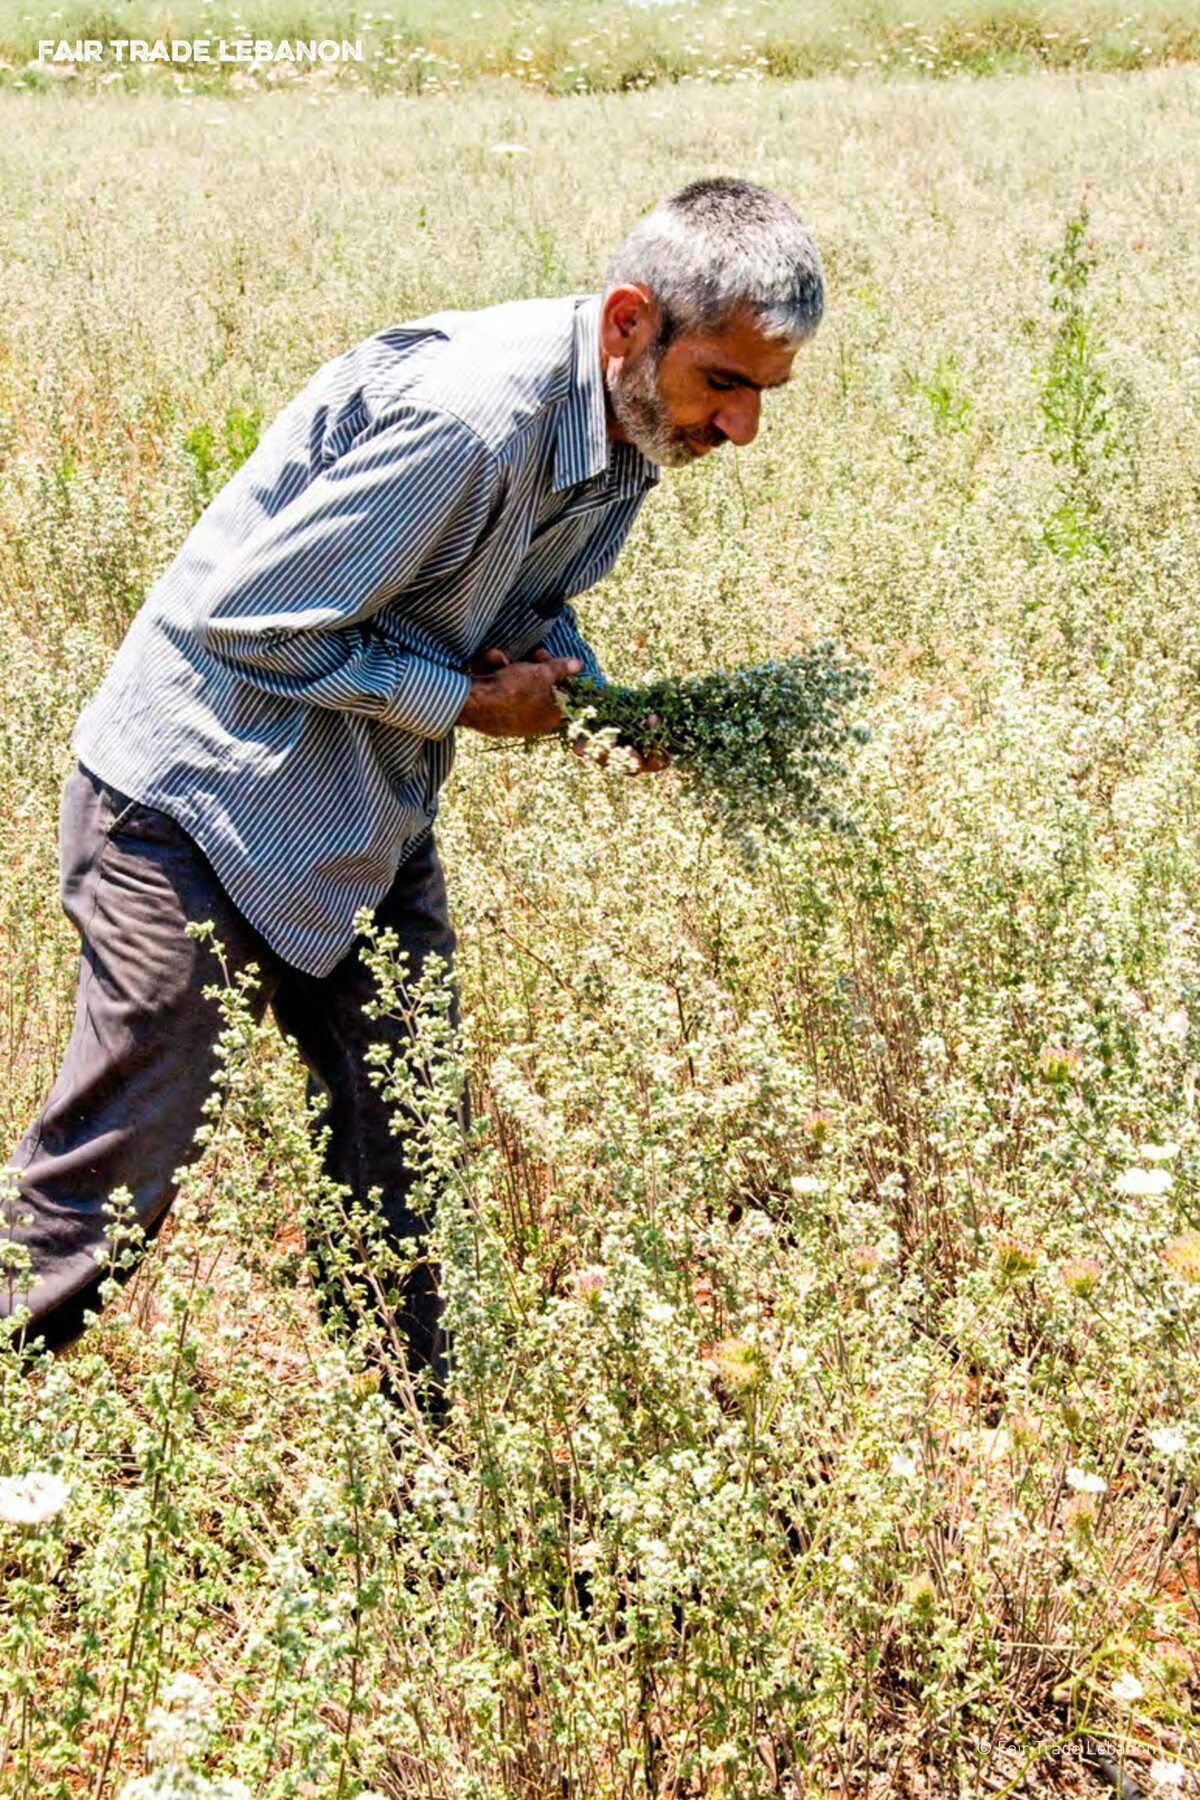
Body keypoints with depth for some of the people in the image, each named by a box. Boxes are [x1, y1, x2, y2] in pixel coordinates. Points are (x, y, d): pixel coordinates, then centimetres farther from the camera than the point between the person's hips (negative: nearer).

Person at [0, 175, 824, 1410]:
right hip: (198, 801, -8)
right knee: (119, 1164, 0)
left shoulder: (632, 425, -1)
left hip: (369, 820, 8)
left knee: (403, 1156, 10)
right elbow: (243, 619, -25)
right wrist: (466, 700, -18)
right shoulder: (465, 416, -30)